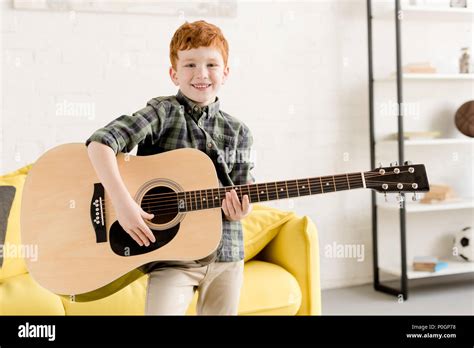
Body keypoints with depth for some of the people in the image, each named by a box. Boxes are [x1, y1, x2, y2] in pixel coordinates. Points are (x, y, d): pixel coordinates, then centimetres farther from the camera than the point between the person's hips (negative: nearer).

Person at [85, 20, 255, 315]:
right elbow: (100, 142, -17)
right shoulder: (164, 112, -5)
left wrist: (240, 210, -15)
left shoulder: (238, 133, 6)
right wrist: (122, 202, -27)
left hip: (226, 256, 4)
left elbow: (244, 191, 8)